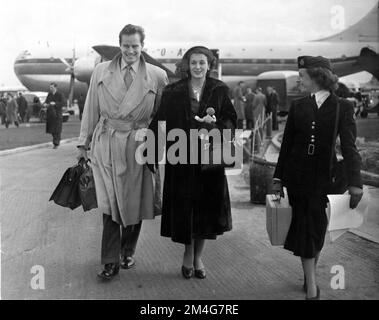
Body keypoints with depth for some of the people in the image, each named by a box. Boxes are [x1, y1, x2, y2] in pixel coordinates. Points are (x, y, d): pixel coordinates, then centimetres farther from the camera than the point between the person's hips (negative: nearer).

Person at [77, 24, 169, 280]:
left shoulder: (158, 76, 1)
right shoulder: (101, 72, 6)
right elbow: (91, 110, 10)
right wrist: (84, 143, 9)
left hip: (138, 146, 0)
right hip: (107, 144, 0)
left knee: (134, 202, 9)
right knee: (110, 204, -3)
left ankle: (128, 253, 31)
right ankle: (111, 262, 5)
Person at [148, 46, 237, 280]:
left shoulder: (219, 90, 4)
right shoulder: (173, 92, 1)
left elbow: (232, 120, 4)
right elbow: (160, 123, -1)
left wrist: (216, 122, -17)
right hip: (181, 159, -1)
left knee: (207, 206, 4)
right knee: (184, 207, 2)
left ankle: (198, 256, 22)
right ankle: (188, 253, 24)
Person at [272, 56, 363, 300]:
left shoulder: (342, 107, -3)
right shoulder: (298, 106, 4)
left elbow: (349, 146, -11)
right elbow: (287, 143, 6)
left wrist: (355, 182, -21)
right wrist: (278, 178, 5)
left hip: (324, 178, -1)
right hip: (297, 177, 2)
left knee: (318, 228, 8)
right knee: (305, 228, 2)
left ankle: (311, 273, 32)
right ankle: (311, 285, 9)